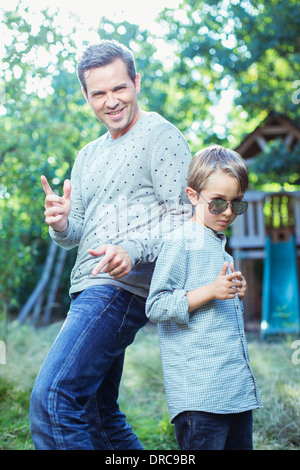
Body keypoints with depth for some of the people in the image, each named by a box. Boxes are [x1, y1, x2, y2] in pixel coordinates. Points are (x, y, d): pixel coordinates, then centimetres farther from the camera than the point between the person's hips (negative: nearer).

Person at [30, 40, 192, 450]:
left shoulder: (160, 135, -2)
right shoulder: (88, 156, 22)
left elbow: (185, 219, -10)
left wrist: (134, 250, -27)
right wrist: (61, 224, -4)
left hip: (122, 286, -9)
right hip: (89, 291, 9)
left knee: (51, 399, -19)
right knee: (97, 415, 15)